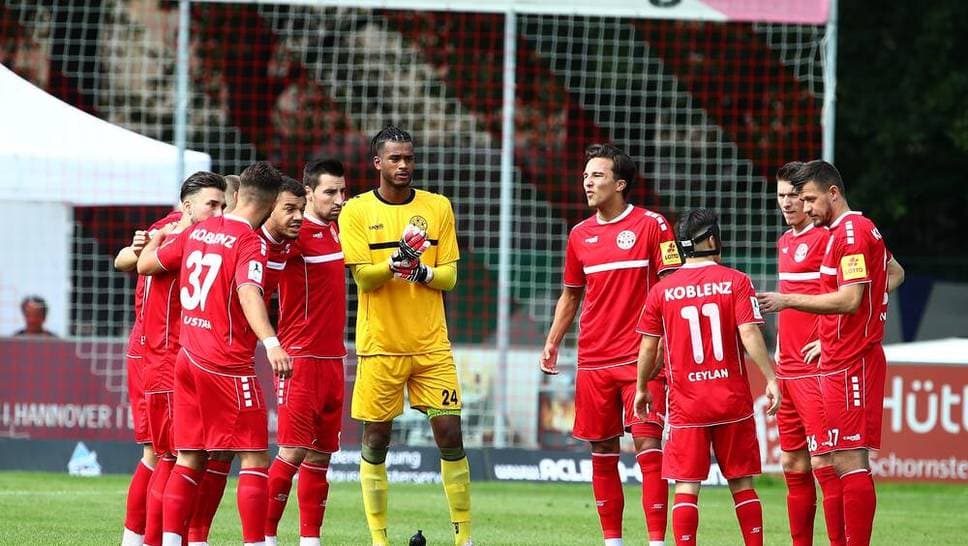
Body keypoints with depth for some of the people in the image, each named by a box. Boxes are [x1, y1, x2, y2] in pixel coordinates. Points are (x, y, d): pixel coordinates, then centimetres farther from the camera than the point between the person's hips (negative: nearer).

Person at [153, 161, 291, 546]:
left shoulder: (196, 231, 9)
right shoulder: (250, 243, -12)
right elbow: (248, 293, -29)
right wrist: (270, 342, -43)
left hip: (188, 359, 7)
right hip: (228, 366, -7)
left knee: (190, 458, 11)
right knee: (254, 458, -4)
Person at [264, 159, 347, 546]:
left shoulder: (336, 230, 12)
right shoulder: (297, 233, -12)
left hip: (332, 358, 8)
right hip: (301, 357, -8)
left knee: (320, 456, 8)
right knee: (293, 452, -10)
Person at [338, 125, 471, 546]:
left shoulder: (437, 208, 7)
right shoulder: (356, 212, 0)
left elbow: (450, 275, 4)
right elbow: (362, 277, -9)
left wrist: (422, 272, -16)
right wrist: (395, 262, -27)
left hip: (431, 345, 2)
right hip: (379, 345, -2)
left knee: (449, 433, -3)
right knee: (375, 439, 2)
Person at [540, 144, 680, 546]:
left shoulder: (651, 225, -3)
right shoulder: (580, 235, 12)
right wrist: (552, 343, 14)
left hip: (640, 358, -5)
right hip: (593, 359, 5)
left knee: (647, 444, -11)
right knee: (602, 450, 6)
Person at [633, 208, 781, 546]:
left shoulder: (661, 291, 1)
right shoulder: (736, 282, -3)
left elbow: (648, 346, 5)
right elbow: (749, 334, -12)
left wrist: (642, 388, 19)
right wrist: (771, 379, -9)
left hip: (686, 404, 0)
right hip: (733, 401, 0)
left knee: (686, 486, 0)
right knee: (741, 483, 9)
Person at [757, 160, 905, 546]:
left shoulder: (851, 233, -13)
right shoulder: (860, 229, 18)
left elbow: (849, 299, -21)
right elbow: (895, 273, 33)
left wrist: (789, 301, -16)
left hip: (851, 366, -10)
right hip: (840, 364, 10)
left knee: (850, 461, -11)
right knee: (847, 461, 9)